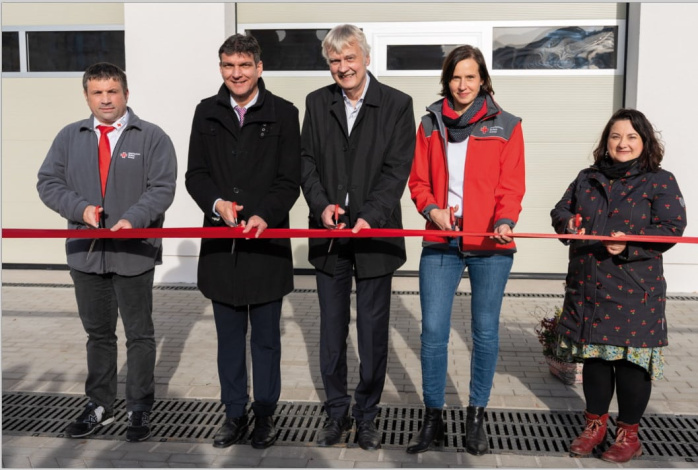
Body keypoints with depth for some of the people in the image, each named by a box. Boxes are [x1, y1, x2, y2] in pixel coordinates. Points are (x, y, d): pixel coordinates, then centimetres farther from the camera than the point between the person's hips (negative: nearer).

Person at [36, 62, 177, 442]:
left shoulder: (152, 137, -2)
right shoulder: (70, 137, 7)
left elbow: (162, 188, -8)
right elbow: (48, 182, 6)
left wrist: (133, 219, -22)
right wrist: (80, 208, -12)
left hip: (134, 252, -3)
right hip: (86, 251, 3)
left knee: (139, 334, 8)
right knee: (98, 333, 16)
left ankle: (140, 409, 22)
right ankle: (99, 406, 30)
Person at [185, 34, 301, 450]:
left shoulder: (283, 113, -1)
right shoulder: (207, 113, 8)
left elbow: (290, 181, -4)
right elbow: (195, 174, 7)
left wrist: (265, 216, -20)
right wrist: (217, 203, -13)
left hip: (267, 241, -2)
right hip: (220, 243, 3)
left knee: (266, 337, 9)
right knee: (229, 336, 14)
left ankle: (265, 414, 25)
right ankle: (235, 413, 28)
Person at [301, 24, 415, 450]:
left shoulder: (397, 104, -2)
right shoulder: (317, 103, 8)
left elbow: (397, 169, -8)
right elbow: (307, 160, 4)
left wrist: (371, 216, -20)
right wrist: (322, 205, -13)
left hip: (376, 233, -2)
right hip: (330, 235, 3)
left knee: (373, 331, 7)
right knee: (332, 330, 11)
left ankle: (367, 414, 23)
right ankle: (337, 412, 26)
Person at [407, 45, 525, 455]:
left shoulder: (506, 126, 5)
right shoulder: (430, 124, 11)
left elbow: (512, 185, -1)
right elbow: (419, 181, 11)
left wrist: (505, 221, -19)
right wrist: (432, 209, -9)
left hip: (491, 244, -1)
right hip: (441, 242, 1)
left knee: (485, 331, 7)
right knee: (433, 329, -2)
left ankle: (477, 416, 23)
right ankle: (433, 418, 13)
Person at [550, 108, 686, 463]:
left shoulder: (660, 181, -2)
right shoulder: (587, 178, 11)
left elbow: (671, 229, -10)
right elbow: (560, 210, 17)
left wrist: (630, 244, -25)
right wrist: (568, 223, -7)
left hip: (634, 292, -4)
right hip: (587, 286, 4)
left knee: (631, 358, 3)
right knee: (594, 354, 13)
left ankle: (628, 433, 21)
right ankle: (596, 423, 31)